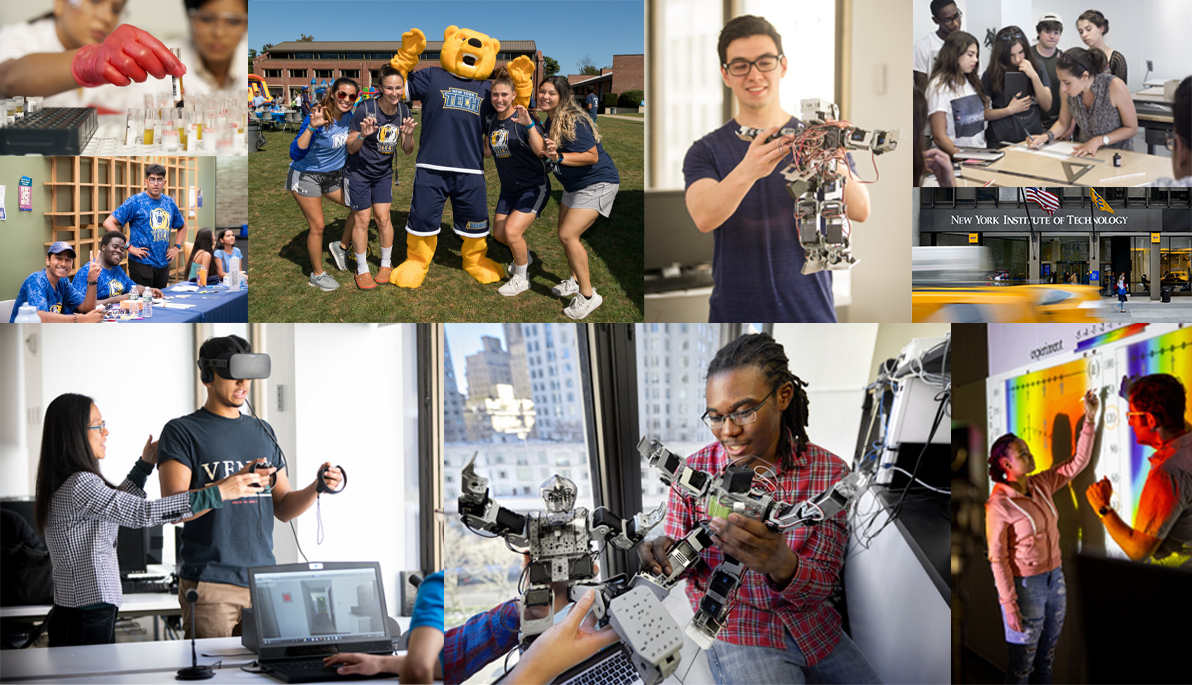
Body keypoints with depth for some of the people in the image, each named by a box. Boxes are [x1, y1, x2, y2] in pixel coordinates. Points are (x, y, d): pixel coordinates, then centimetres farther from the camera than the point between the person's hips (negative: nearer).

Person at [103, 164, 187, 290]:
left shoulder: (169, 203, 11)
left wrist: (176, 247, 12)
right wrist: (129, 246, -16)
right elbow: (108, 223, -11)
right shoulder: (135, 201, -6)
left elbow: (182, 226, 28)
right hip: (142, 263, -6)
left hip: (163, 264, 6)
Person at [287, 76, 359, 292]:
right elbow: (296, 153, -36)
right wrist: (311, 127, -46)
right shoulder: (318, 118, -28)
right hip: (306, 176, -7)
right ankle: (317, 275, 13)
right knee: (317, 226, -4)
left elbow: (351, 144, 15)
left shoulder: (348, 117, -7)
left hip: (333, 176, 7)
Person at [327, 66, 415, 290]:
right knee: (362, 219, 0)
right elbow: (351, 148, -17)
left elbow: (407, 150, -1)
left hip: (383, 174, 4)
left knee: (383, 218, 3)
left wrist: (408, 135, -22)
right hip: (358, 173, -4)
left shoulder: (404, 111, -7)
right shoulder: (365, 109, -23)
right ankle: (362, 269, 13)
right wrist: (362, 135, -38)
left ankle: (386, 264, 21)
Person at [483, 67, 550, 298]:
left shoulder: (521, 119, -20)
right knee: (499, 233, 11)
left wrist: (529, 125, -46)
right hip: (509, 188, 8)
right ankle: (522, 256, 42)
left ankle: (521, 279, 3)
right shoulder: (493, 122, 1)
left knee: (512, 231, -18)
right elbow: (488, 152, 16)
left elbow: (541, 151, -34)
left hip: (534, 187, -8)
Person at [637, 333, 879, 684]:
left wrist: (782, 565, -34)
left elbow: (822, 584, -11)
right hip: (735, 628, -3)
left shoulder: (829, 472, -6)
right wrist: (664, 554, -23)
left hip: (812, 626, 3)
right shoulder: (694, 471, -7)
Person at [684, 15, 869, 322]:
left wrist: (836, 166, -34)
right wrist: (747, 171, -38)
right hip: (735, 316, 0)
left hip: (812, 317, 1)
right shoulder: (706, 151, 2)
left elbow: (860, 211, -13)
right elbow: (703, 217, -18)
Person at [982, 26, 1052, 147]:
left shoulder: (1037, 68, 11)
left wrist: (1034, 77, -5)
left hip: (1034, 138, 2)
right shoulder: (991, 75, 1)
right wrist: (1009, 110, -9)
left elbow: (1047, 106, 5)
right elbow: (982, 113, 0)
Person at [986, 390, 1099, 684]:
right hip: (1025, 586, -7)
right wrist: (1010, 606, -19)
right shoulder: (999, 505, -18)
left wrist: (1090, 419, -5)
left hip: (1054, 580, 7)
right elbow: (998, 558, -17)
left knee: (1046, 658, 17)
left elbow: (1078, 463, 5)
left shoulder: (1041, 485, 2)